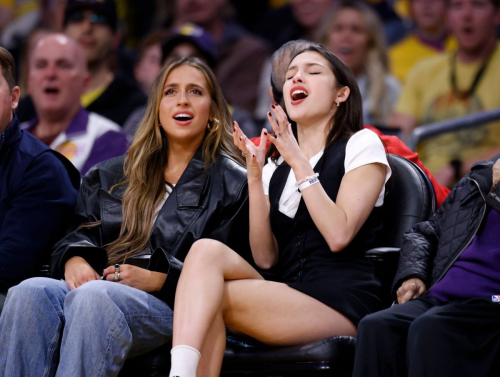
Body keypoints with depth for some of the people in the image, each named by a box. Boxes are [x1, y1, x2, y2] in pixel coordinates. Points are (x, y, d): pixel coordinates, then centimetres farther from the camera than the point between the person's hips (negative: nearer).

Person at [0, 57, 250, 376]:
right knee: (31, 292, -30)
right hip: (95, 286, 4)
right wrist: (73, 258, -4)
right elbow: (83, 231, 22)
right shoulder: (115, 176, 28)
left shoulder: (233, 183, 12)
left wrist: (158, 279, -11)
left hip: (169, 303, -4)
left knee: (93, 297, -38)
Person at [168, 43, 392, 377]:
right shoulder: (276, 168, 22)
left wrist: (300, 163, -10)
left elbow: (339, 235, -10)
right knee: (207, 250, -24)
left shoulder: (361, 145, 5)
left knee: (208, 298, -24)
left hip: (341, 302, -5)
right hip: (291, 292, 5)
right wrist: (255, 175, 2)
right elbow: (265, 256, 9)